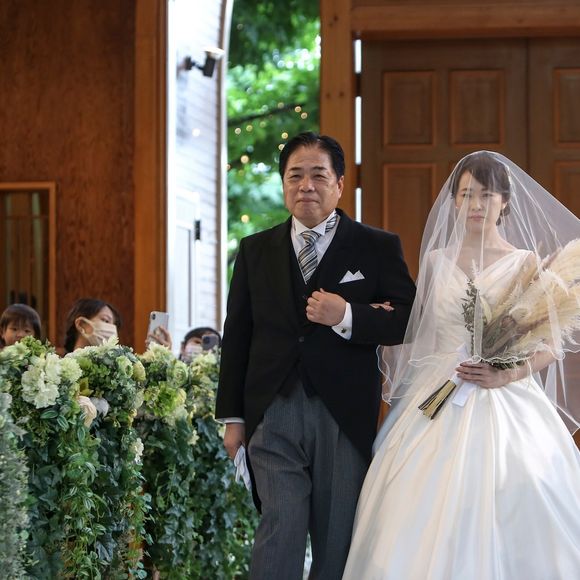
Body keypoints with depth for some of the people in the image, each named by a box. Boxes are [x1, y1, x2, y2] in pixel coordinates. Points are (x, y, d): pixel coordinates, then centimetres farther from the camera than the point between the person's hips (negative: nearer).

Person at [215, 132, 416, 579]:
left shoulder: (378, 248, 5)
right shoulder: (256, 250, 11)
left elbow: (410, 321, -2)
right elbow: (236, 336, 12)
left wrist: (348, 318, -17)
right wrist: (233, 416, 8)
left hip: (346, 419, 0)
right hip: (273, 415, 1)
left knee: (337, 541, 6)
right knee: (281, 527, -12)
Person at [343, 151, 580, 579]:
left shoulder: (528, 263, 3)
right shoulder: (436, 260, 11)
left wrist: (506, 375, -13)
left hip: (508, 406, -2)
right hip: (439, 407, 2)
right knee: (429, 523, -7)